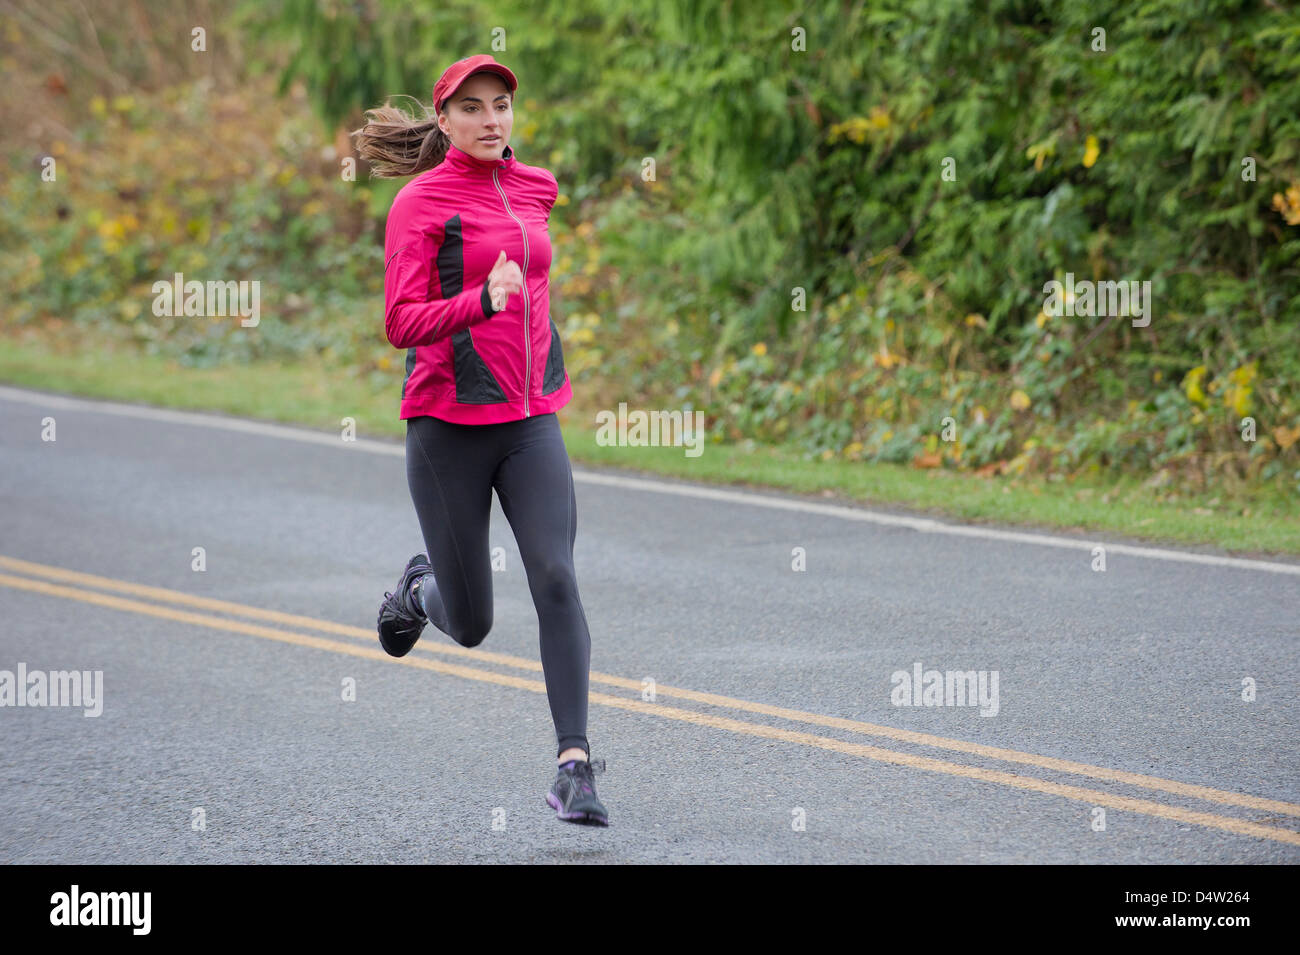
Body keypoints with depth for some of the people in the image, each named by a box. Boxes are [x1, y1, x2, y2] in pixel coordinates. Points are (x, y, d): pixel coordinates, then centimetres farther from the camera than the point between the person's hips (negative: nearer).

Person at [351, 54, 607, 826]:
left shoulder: (537, 187, 9)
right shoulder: (420, 202, -8)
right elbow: (403, 324, -17)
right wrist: (484, 302, -32)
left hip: (531, 422, 4)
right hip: (449, 423, -4)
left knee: (556, 579, -17)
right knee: (471, 626, 5)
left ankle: (575, 764, -19)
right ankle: (421, 588, 41)